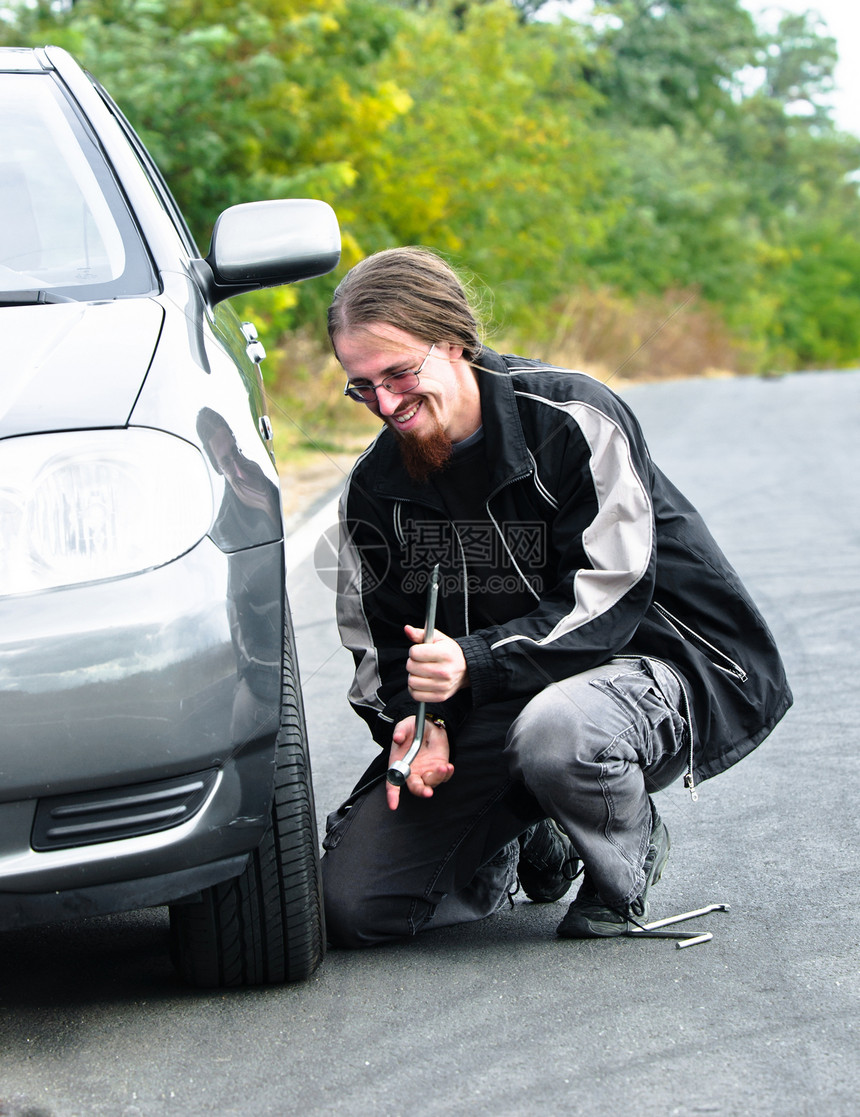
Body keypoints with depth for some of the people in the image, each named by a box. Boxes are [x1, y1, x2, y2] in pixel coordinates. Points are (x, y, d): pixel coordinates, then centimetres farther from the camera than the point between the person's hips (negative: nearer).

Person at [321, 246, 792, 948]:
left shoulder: (576, 421, -17)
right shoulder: (375, 488, 1)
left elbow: (608, 605, -20)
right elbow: (383, 640, 8)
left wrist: (475, 664, -31)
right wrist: (417, 718, -14)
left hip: (651, 663, -5)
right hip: (490, 709, 5)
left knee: (554, 728, -43)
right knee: (351, 903, -9)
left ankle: (631, 861, -8)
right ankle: (532, 842, 19)